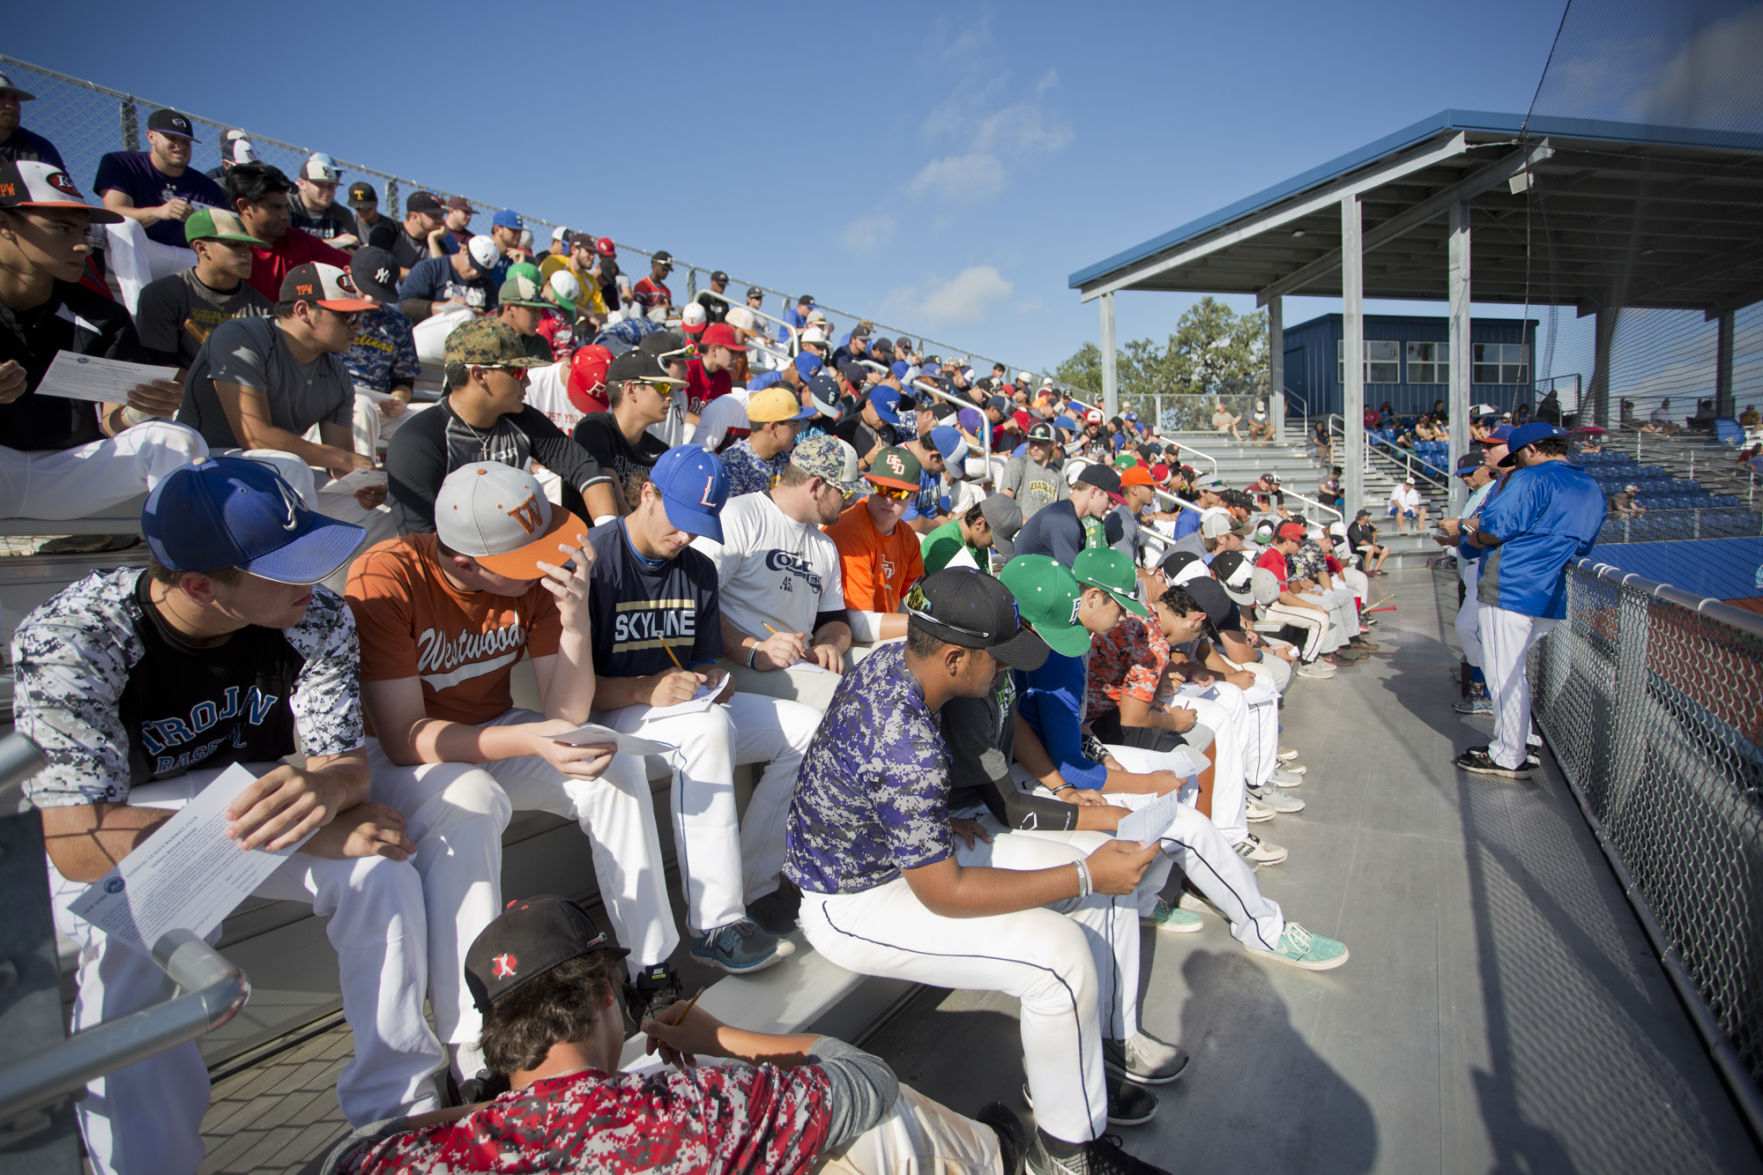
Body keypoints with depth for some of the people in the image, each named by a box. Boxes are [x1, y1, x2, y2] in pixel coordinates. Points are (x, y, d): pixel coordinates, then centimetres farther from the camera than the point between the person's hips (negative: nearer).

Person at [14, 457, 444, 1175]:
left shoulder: (315, 618, -20)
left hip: (259, 796, 3)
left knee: (384, 871, -25)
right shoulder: (65, 643, -30)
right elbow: (77, 842, -35)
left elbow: (348, 762, -18)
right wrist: (309, 834, -40)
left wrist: (323, 787, -46)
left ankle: (398, 1110, -6)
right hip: (120, 830, -2)